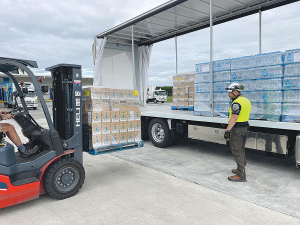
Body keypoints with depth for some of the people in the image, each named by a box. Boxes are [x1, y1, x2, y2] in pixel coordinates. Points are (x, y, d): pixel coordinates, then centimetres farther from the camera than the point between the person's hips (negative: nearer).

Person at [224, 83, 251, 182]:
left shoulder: (236, 103, -19)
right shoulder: (246, 100, 12)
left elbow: (234, 118, -25)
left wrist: (227, 130, -24)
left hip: (237, 129, -10)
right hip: (245, 127, 10)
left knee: (237, 152, -3)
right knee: (241, 150, 20)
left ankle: (241, 176, 1)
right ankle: (241, 169, 33)